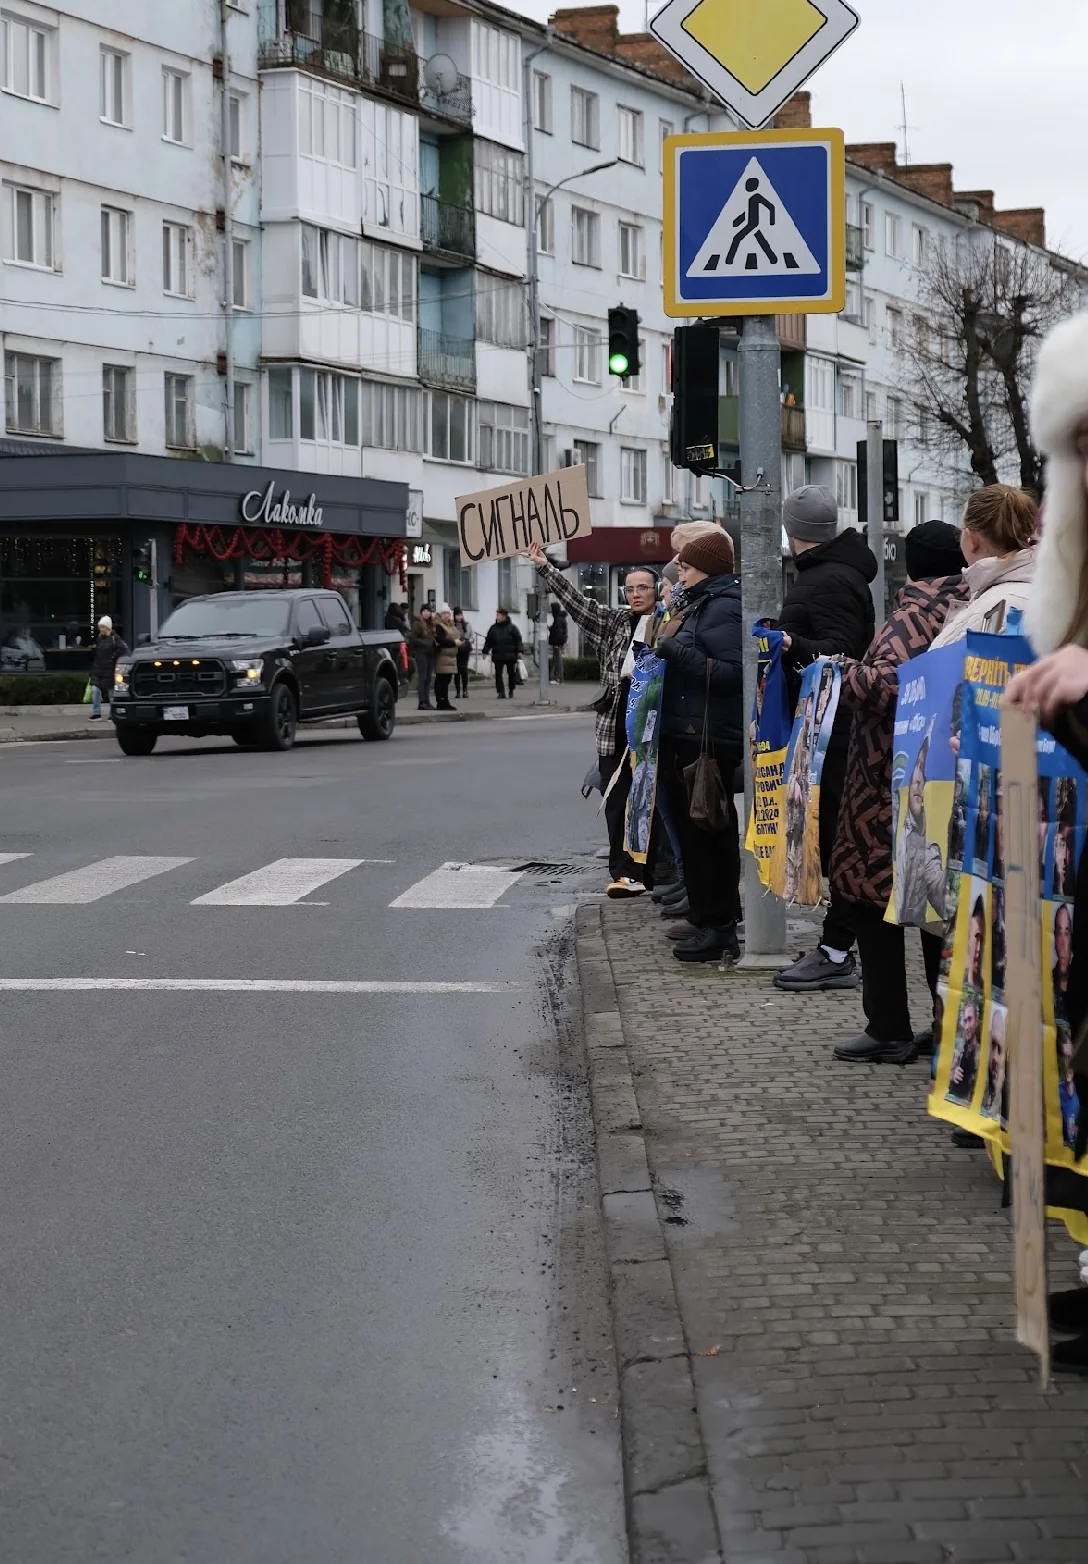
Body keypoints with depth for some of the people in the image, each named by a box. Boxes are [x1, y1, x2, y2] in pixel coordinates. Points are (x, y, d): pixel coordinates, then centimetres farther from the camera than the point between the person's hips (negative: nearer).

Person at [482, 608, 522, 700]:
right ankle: (501, 692, -3)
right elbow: (488, 641, 10)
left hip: (510, 655, -2)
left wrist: (519, 651, -11)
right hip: (497, 656, 2)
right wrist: (485, 651, 5)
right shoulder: (493, 628, 6)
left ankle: (511, 690, 26)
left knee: (511, 673, 9)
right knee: (498, 674, -6)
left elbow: (518, 640, -3)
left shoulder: (512, 627, -2)